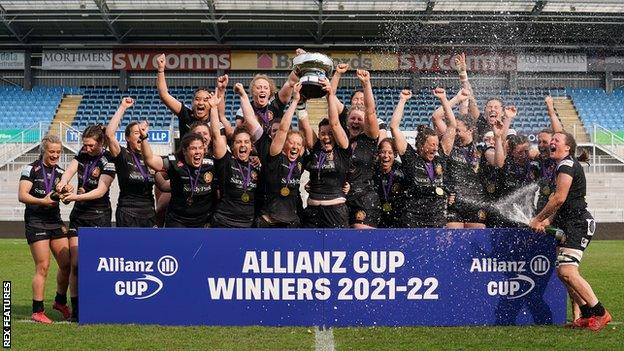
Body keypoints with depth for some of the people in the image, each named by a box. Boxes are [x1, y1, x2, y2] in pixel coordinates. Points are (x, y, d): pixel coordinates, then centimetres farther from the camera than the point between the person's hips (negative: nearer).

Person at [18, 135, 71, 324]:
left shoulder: (59, 171, 13)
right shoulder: (31, 169, -6)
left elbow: (65, 195, 11)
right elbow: (22, 196, -14)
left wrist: (67, 191, -12)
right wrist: (42, 201, -28)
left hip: (55, 222, 6)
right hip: (35, 222, -6)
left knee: (67, 264, 5)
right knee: (43, 267, -10)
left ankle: (60, 302, 26)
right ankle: (37, 311, -1)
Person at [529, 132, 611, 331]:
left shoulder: (567, 165, -11)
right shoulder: (562, 166, 21)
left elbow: (559, 198, -19)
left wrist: (537, 219, -11)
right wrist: (548, 221, 7)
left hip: (579, 223, -11)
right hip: (569, 224, 11)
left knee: (567, 271, -19)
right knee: (562, 272, 10)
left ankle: (600, 313, -12)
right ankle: (588, 315, 15)